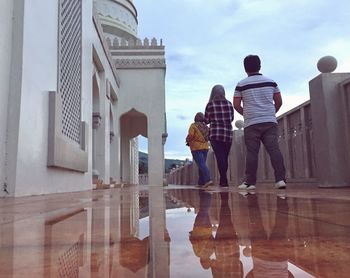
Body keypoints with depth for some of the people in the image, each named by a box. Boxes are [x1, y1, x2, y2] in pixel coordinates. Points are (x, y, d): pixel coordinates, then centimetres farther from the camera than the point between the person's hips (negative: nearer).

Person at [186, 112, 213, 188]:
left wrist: (187, 140, 6)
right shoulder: (205, 126, 11)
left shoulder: (193, 126, -7)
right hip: (205, 147, 6)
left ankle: (208, 179, -25)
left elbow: (190, 136, -14)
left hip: (196, 147, -6)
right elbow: (208, 137, 9)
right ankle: (201, 182, 12)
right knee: (202, 164, 10)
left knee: (201, 164, -12)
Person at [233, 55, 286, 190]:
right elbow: (279, 102, 13)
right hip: (270, 122, 2)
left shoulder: (241, 84, 2)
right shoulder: (271, 82, 10)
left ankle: (250, 182, 1)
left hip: (251, 123, -2)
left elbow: (236, 105, 3)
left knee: (252, 152, -1)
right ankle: (280, 179, -8)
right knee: (274, 149, -2)